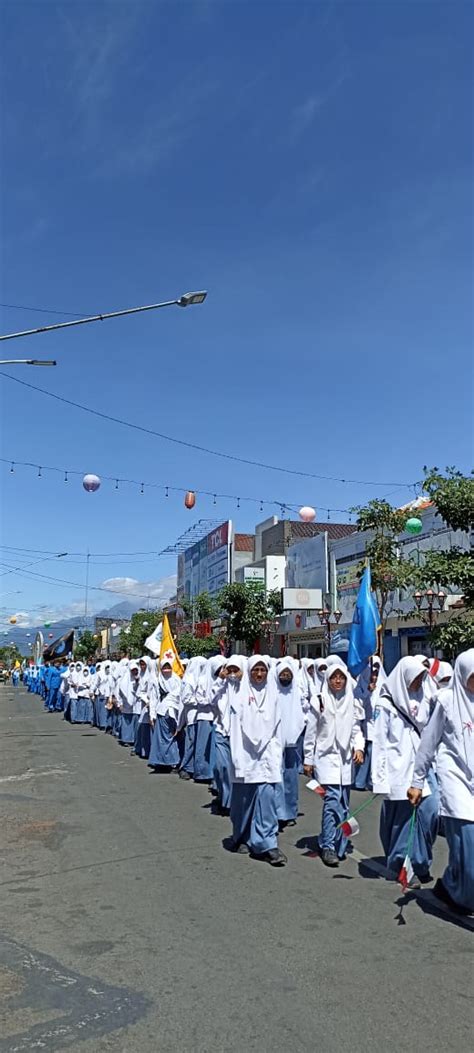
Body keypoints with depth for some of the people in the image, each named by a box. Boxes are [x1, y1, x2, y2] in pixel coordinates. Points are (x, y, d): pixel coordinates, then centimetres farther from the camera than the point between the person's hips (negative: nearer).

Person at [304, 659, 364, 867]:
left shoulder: (352, 702, 7)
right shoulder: (319, 701, -2)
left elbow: (356, 729, 12)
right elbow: (311, 732, 2)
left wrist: (359, 747, -6)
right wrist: (308, 760, 2)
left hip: (346, 758, 4)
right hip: (326, 756, -4)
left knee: (343, 804, 7)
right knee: (332, 799, -14)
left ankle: (339, 845, 20)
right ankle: (328, 847, -6)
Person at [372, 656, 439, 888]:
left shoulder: (421, 701, 13)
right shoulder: (385, 705, -4)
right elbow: (380, 742, -6)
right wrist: (380, 778, -9)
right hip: (400, 770, -5)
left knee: (429, 812, -2)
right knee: (403, 818, 0)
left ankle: (420, 864, 15)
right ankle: (402, 866, 16)